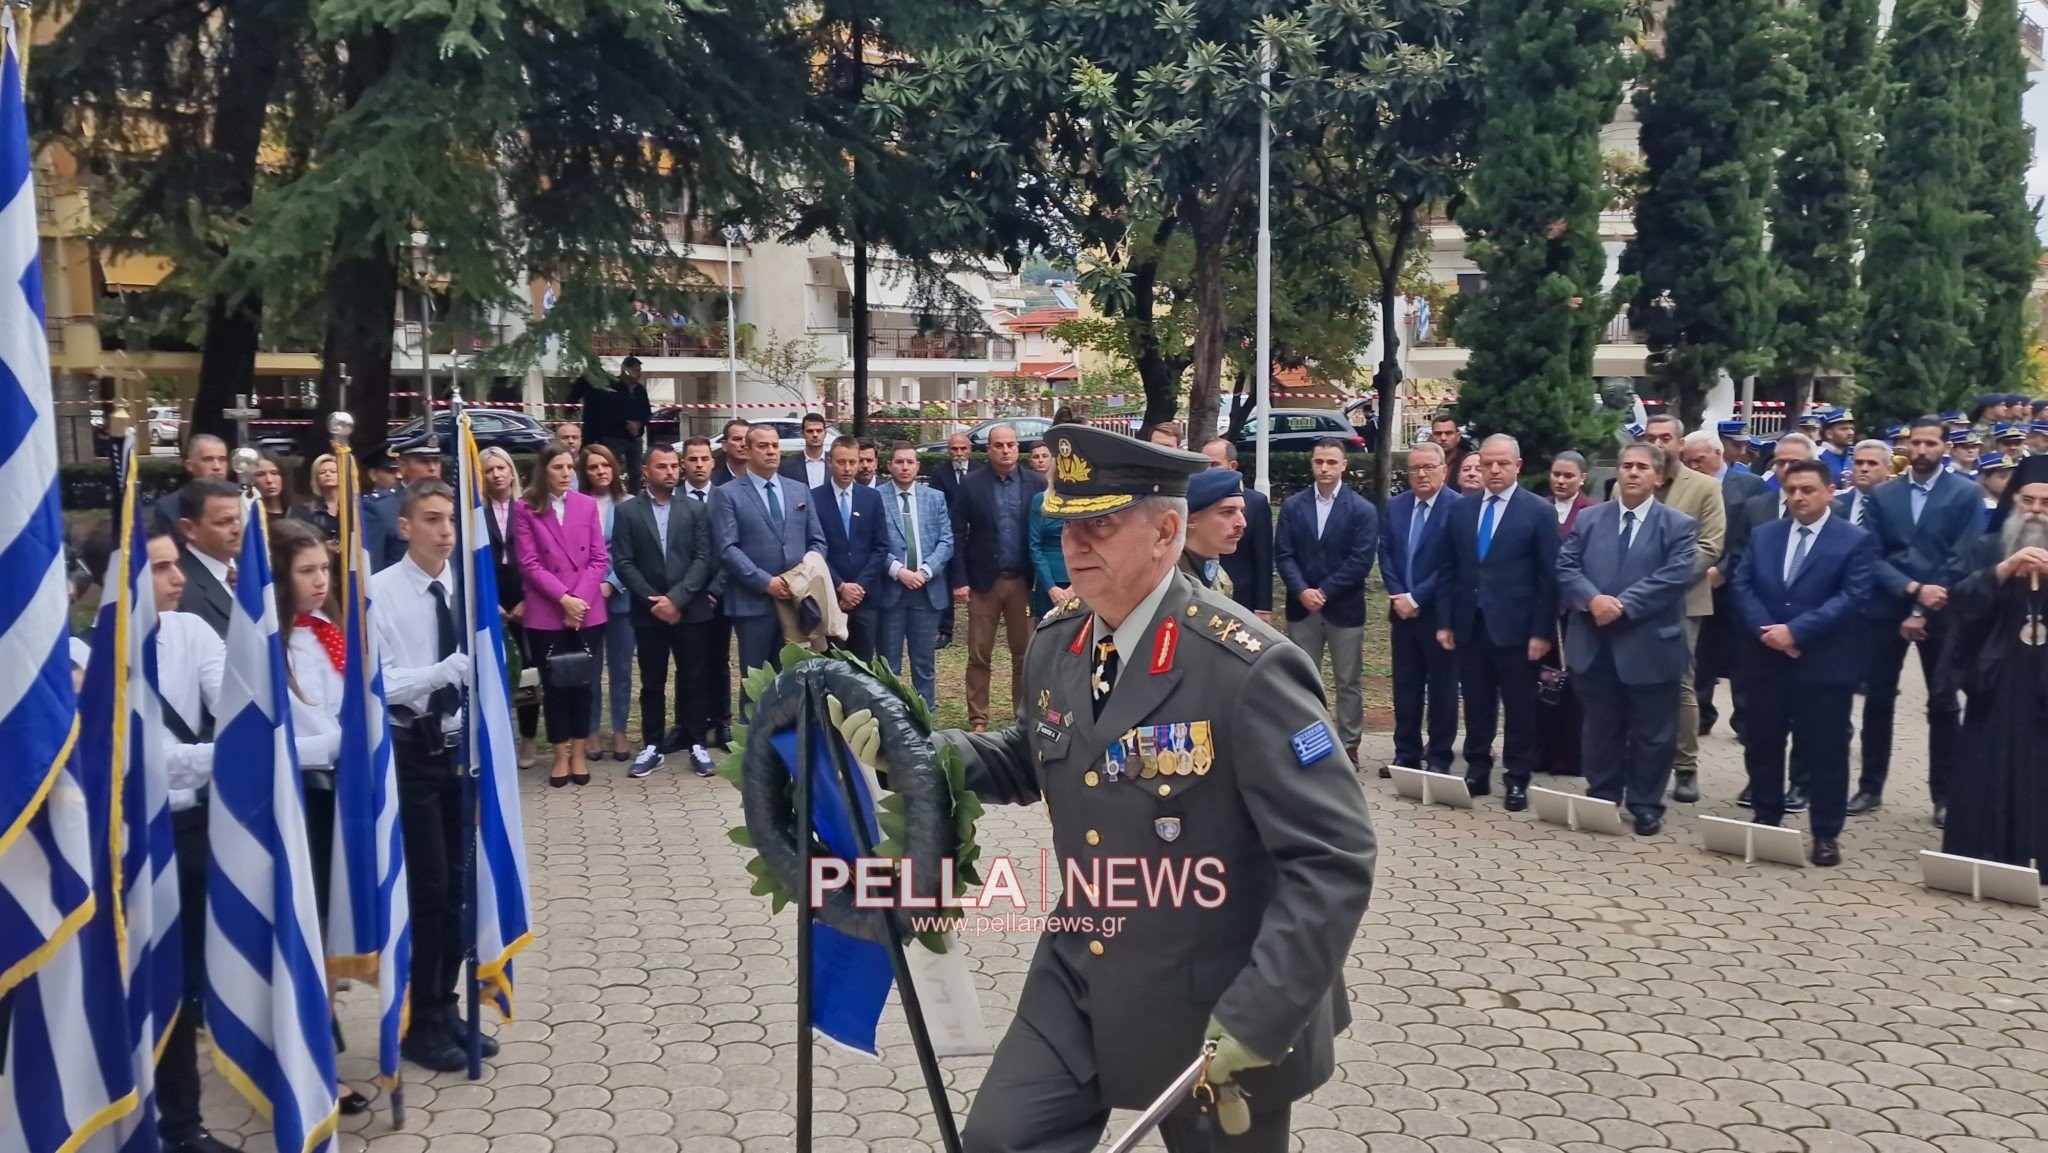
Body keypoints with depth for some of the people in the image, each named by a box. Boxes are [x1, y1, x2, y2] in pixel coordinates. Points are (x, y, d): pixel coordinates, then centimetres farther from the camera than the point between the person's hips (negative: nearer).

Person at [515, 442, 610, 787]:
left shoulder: (587, 505, 5)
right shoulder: (525, 508, -3)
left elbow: (599, 559, 2)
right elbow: (529, 564, -7)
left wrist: (580, 599, -11)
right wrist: (564, 598, -15)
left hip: (588, 612, 2)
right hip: (546, 614, -2)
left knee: (583, 683, 7)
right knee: (554, 685, 5)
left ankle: (578, 754, 17)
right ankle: (560, 756, 15)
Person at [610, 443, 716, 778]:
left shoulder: (696, 509, 4)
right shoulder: (627, 511, 3)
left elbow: (703, 559, -3)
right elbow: (623, 563, -2)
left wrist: (676, 598, -13)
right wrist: (652, 601, -11)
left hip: (690, 610, 0)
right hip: (648, 612, 0)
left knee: (694, 680, 3)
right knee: (652, 684, 7)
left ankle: (697, 745, 11)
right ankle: (652, 746, 15)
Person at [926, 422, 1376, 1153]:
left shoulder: (1247, 669, -24)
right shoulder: (1058, 641, -2)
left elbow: (1334, 859, -24)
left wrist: (1258, 1016, -28)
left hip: (1215, 1004, -6)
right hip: (1080, 975, 6)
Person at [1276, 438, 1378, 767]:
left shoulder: (1362, 510, -4)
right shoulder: (1292, 506, 4)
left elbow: (1360, 562, -10)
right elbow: (1283, 555, -1)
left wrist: (1324, 592, -15)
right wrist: (1302, 591, -16)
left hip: (1345, 609, -2)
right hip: (1301, 607, 2)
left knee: (1349, 683, 6)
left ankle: (1348, 746, 15)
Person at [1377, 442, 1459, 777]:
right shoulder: (1395, 505, 9)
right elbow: (1385, 552, 9)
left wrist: (1416, 598, -15)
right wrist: (1397, 594, -5)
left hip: (1439, 612, -5)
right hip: (1403, 610, 6)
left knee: (1442, 688, 5)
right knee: (1405, 687, 10)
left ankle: (1439, 758, 12)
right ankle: (1406, 754, 18)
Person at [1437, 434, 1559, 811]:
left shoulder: (1538, 512, -4)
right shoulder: (1461, 509, 8)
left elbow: (1548, 577, -5)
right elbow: (1449, 570, 10)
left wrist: (1542, 632, -10)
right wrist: (1444, 621, 4)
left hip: (1513, 628, -4)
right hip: (1469, 625, 4)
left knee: (1518, 708, 5)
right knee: (1476, 705, 11)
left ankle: (1517, 780, 14)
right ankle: (1477, 772, 21)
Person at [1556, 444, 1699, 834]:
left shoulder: (1679, 526, -1)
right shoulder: (1588, 519, 9)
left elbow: (1672, 579, -14)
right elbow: (1566, 567, 0)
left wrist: (1623, 606, -21)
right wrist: (1593, 600, -19)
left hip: (1650, 647, -3)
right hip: (1595, 645, 3)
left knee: (1651, 734, 7)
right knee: (1600, 729, 14)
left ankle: (1646, 806, 19)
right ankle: (1602, 797, 27)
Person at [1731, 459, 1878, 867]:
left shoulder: (1856, 541, -4)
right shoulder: (1763, 535, 10)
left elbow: (1851, 597, -13)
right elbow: (1742, 586, 5)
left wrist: (1795, 630, -19)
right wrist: (1764, 629, -13)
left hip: (1824, 664, -4)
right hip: (1766, 659, 4)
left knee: (1824, 752, 2)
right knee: (1761, 744, 10)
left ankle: (1826, 835, 12)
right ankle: (1765, 822, 24)